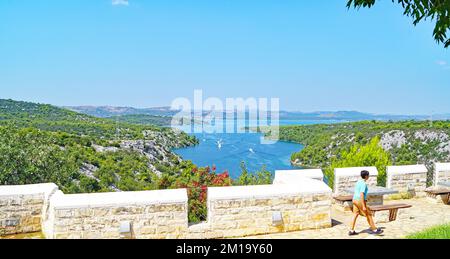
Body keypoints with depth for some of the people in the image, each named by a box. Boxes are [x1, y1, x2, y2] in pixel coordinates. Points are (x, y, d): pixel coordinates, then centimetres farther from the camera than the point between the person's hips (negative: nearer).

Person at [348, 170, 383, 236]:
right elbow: (361, 195, -23)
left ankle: (352, 231, 10)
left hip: (355, 200, 9)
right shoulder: (364, 184, -17)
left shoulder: (358, 182, 12)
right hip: (360, 201, -9)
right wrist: (364, 206, -24)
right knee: (369, 214, 5)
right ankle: (374, 230, 15)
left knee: (355, 214, 10)